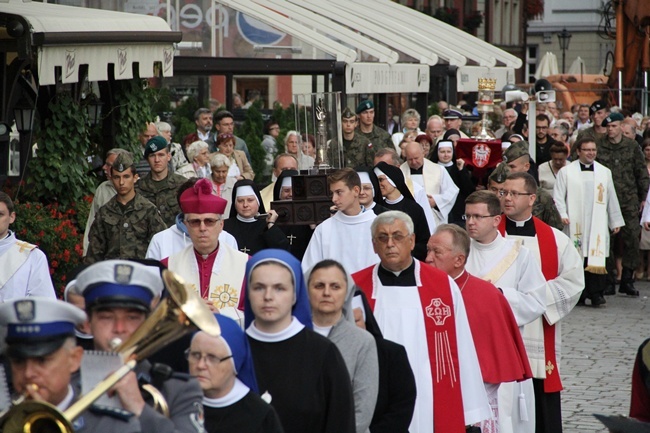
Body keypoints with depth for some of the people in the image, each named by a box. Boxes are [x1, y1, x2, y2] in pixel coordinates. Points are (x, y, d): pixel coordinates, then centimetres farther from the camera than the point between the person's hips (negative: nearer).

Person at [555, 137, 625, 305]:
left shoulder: (605, 172, 13)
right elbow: (558, 197, 3)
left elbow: (612, 199, 18)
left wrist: (616, 221, 18)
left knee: (597, 258, -9)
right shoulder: (566, 172, 4)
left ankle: (595, 293, -9)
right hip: (575, 224, -2)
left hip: (598, 224, 2)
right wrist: (562, 215, -10)